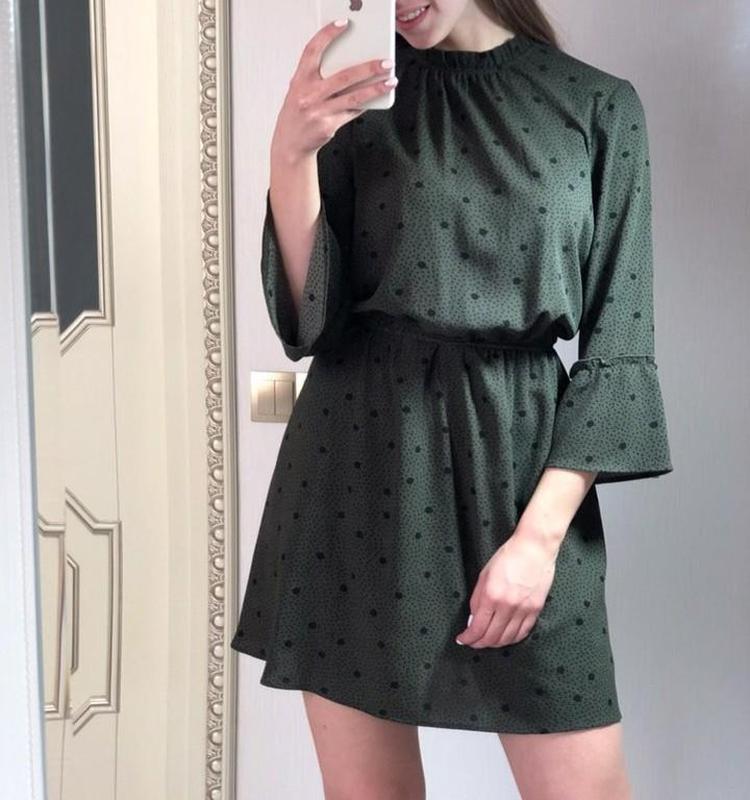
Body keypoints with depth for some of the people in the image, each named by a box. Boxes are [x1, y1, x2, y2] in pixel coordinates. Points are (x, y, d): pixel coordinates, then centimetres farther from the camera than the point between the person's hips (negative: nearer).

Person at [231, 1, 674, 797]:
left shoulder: (600, 105, 5)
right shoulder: (360, 92, 6)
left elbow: (617, 342, 1)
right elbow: (309, 320, -1)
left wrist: (541, 532, -8)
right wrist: (291, 154, -16)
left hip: (518, 449, 0)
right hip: (358, 455, 1)